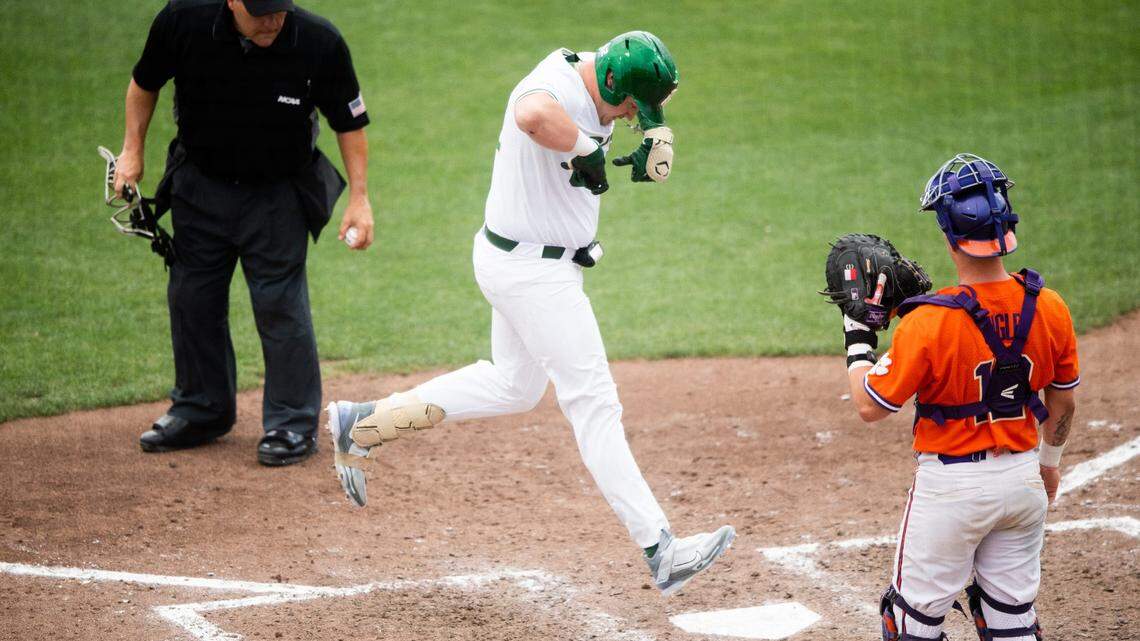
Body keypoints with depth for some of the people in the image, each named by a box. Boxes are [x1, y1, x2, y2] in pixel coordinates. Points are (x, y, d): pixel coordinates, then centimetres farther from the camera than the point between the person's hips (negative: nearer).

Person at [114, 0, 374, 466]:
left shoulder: (320, 43, -24)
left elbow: (349, 122, -11)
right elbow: (145, 83, -1)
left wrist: (359, 197, -15)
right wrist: (132, 152, -5)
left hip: (278, 195, -3)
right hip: (199, 186, 3)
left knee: (280, 303, -7)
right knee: (191, 297, 12)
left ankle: (293, 424, 6)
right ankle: (202, 410, 30)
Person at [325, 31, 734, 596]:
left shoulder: (585, 71, 2)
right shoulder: (551, 86, -27)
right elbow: (534, 115, -51)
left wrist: (654, 130, -5)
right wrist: (585, 147, -34)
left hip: (523, 261, 11)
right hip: (533, 269, -11)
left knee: (514, 386, 25)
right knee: (593, 404, -8)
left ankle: (362, 423, 30)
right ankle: (660, 551, -5)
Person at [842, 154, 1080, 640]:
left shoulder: (929, 322, -22)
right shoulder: (1049, 308, -6)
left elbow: (870, 406, -14)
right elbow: (1063, 403, 8)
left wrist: (858, 338, 0)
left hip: (952, 484, -5)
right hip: (1023, 479, 5)